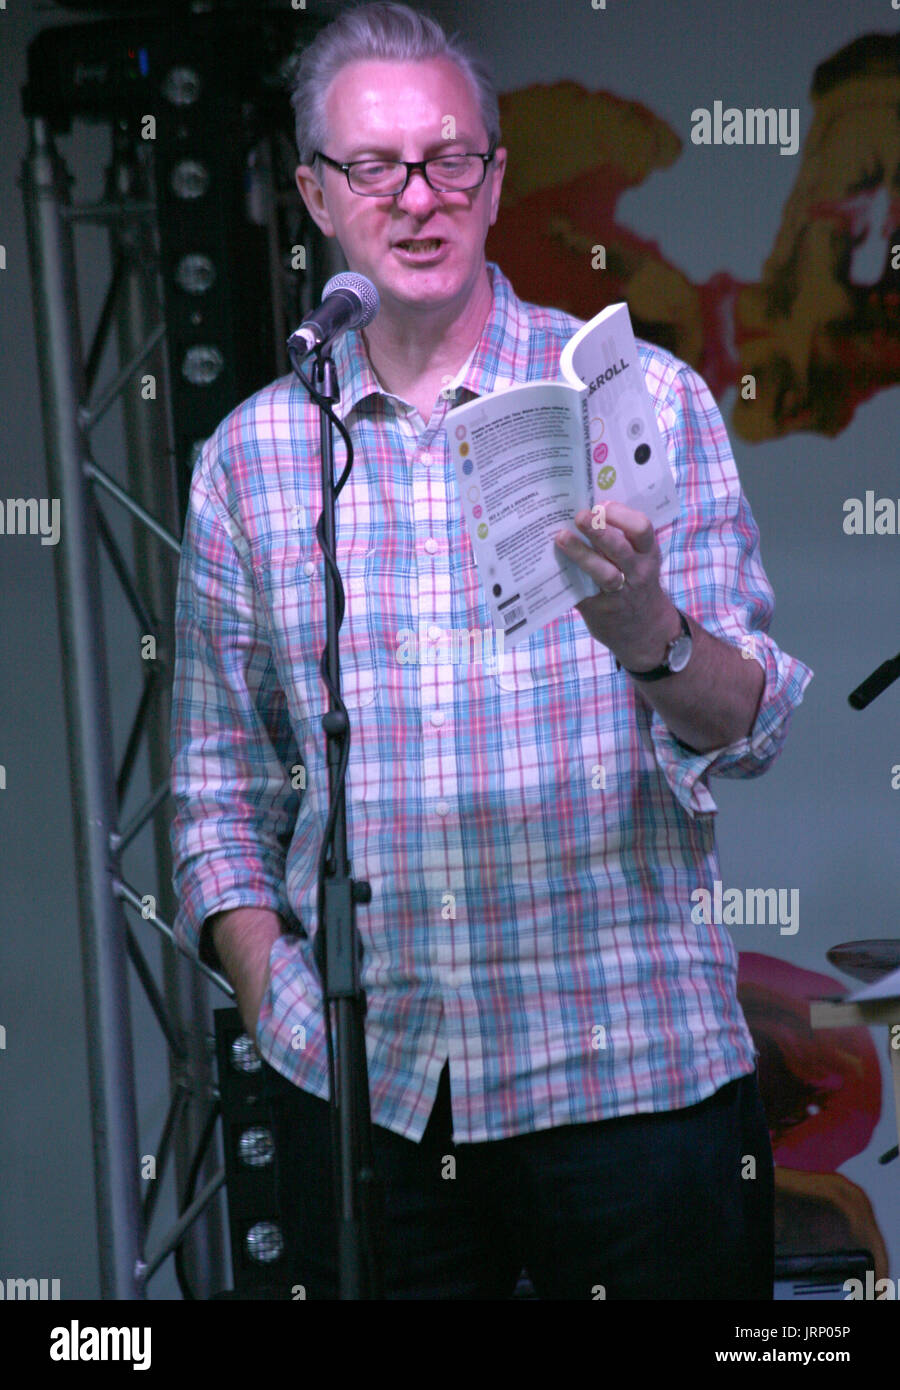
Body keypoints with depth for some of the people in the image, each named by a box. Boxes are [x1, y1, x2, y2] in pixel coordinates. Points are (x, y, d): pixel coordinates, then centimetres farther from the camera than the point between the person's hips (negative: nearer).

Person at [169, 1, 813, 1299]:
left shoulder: (644, 398, -1)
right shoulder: (251, 453, 7)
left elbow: (750, 726, -6)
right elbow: (220, 772, 15)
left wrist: (646, 636, -27)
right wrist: (263, 981, 0)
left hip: (630, 1062, -2)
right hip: (355, 1081, 2)